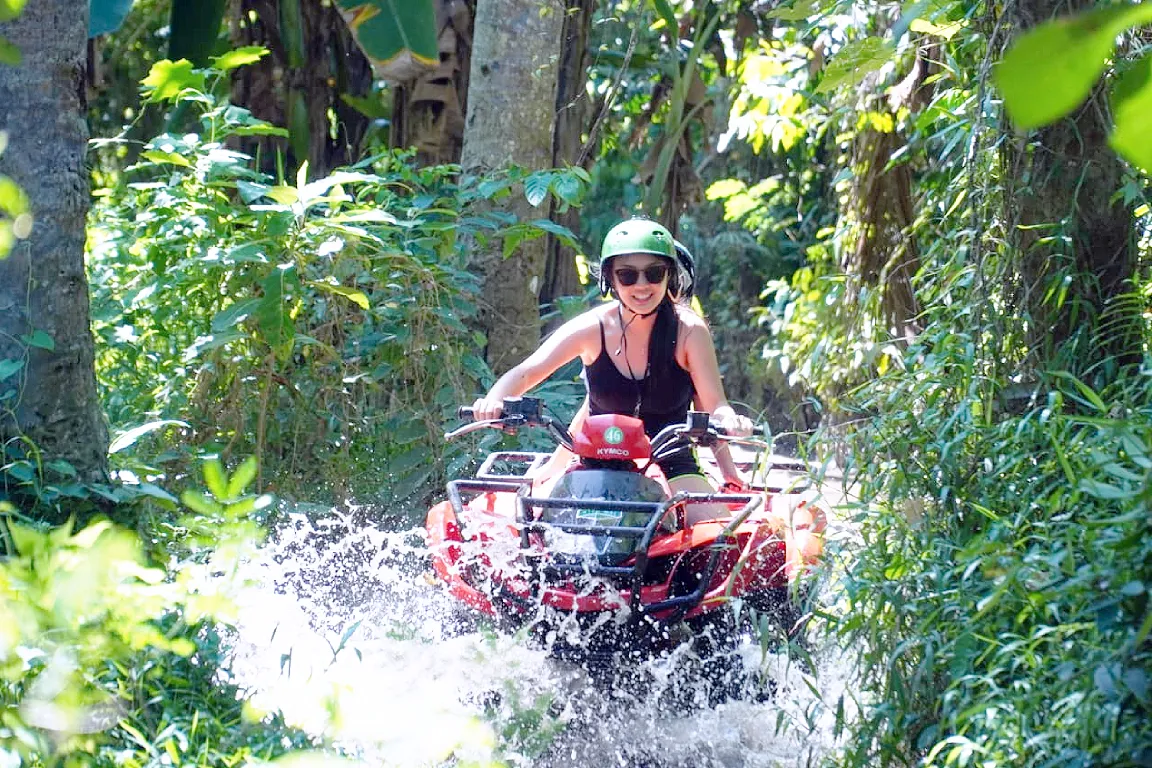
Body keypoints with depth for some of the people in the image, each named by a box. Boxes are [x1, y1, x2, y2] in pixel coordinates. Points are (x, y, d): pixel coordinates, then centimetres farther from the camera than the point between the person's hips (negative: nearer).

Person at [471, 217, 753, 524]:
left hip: (670, 461, -1)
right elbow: (525, 373, -16)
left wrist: (728, 420, -36)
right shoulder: (593, 328, -11)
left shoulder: (689, 330, -12)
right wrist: (494, 401, -37)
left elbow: (714, 405, -13)